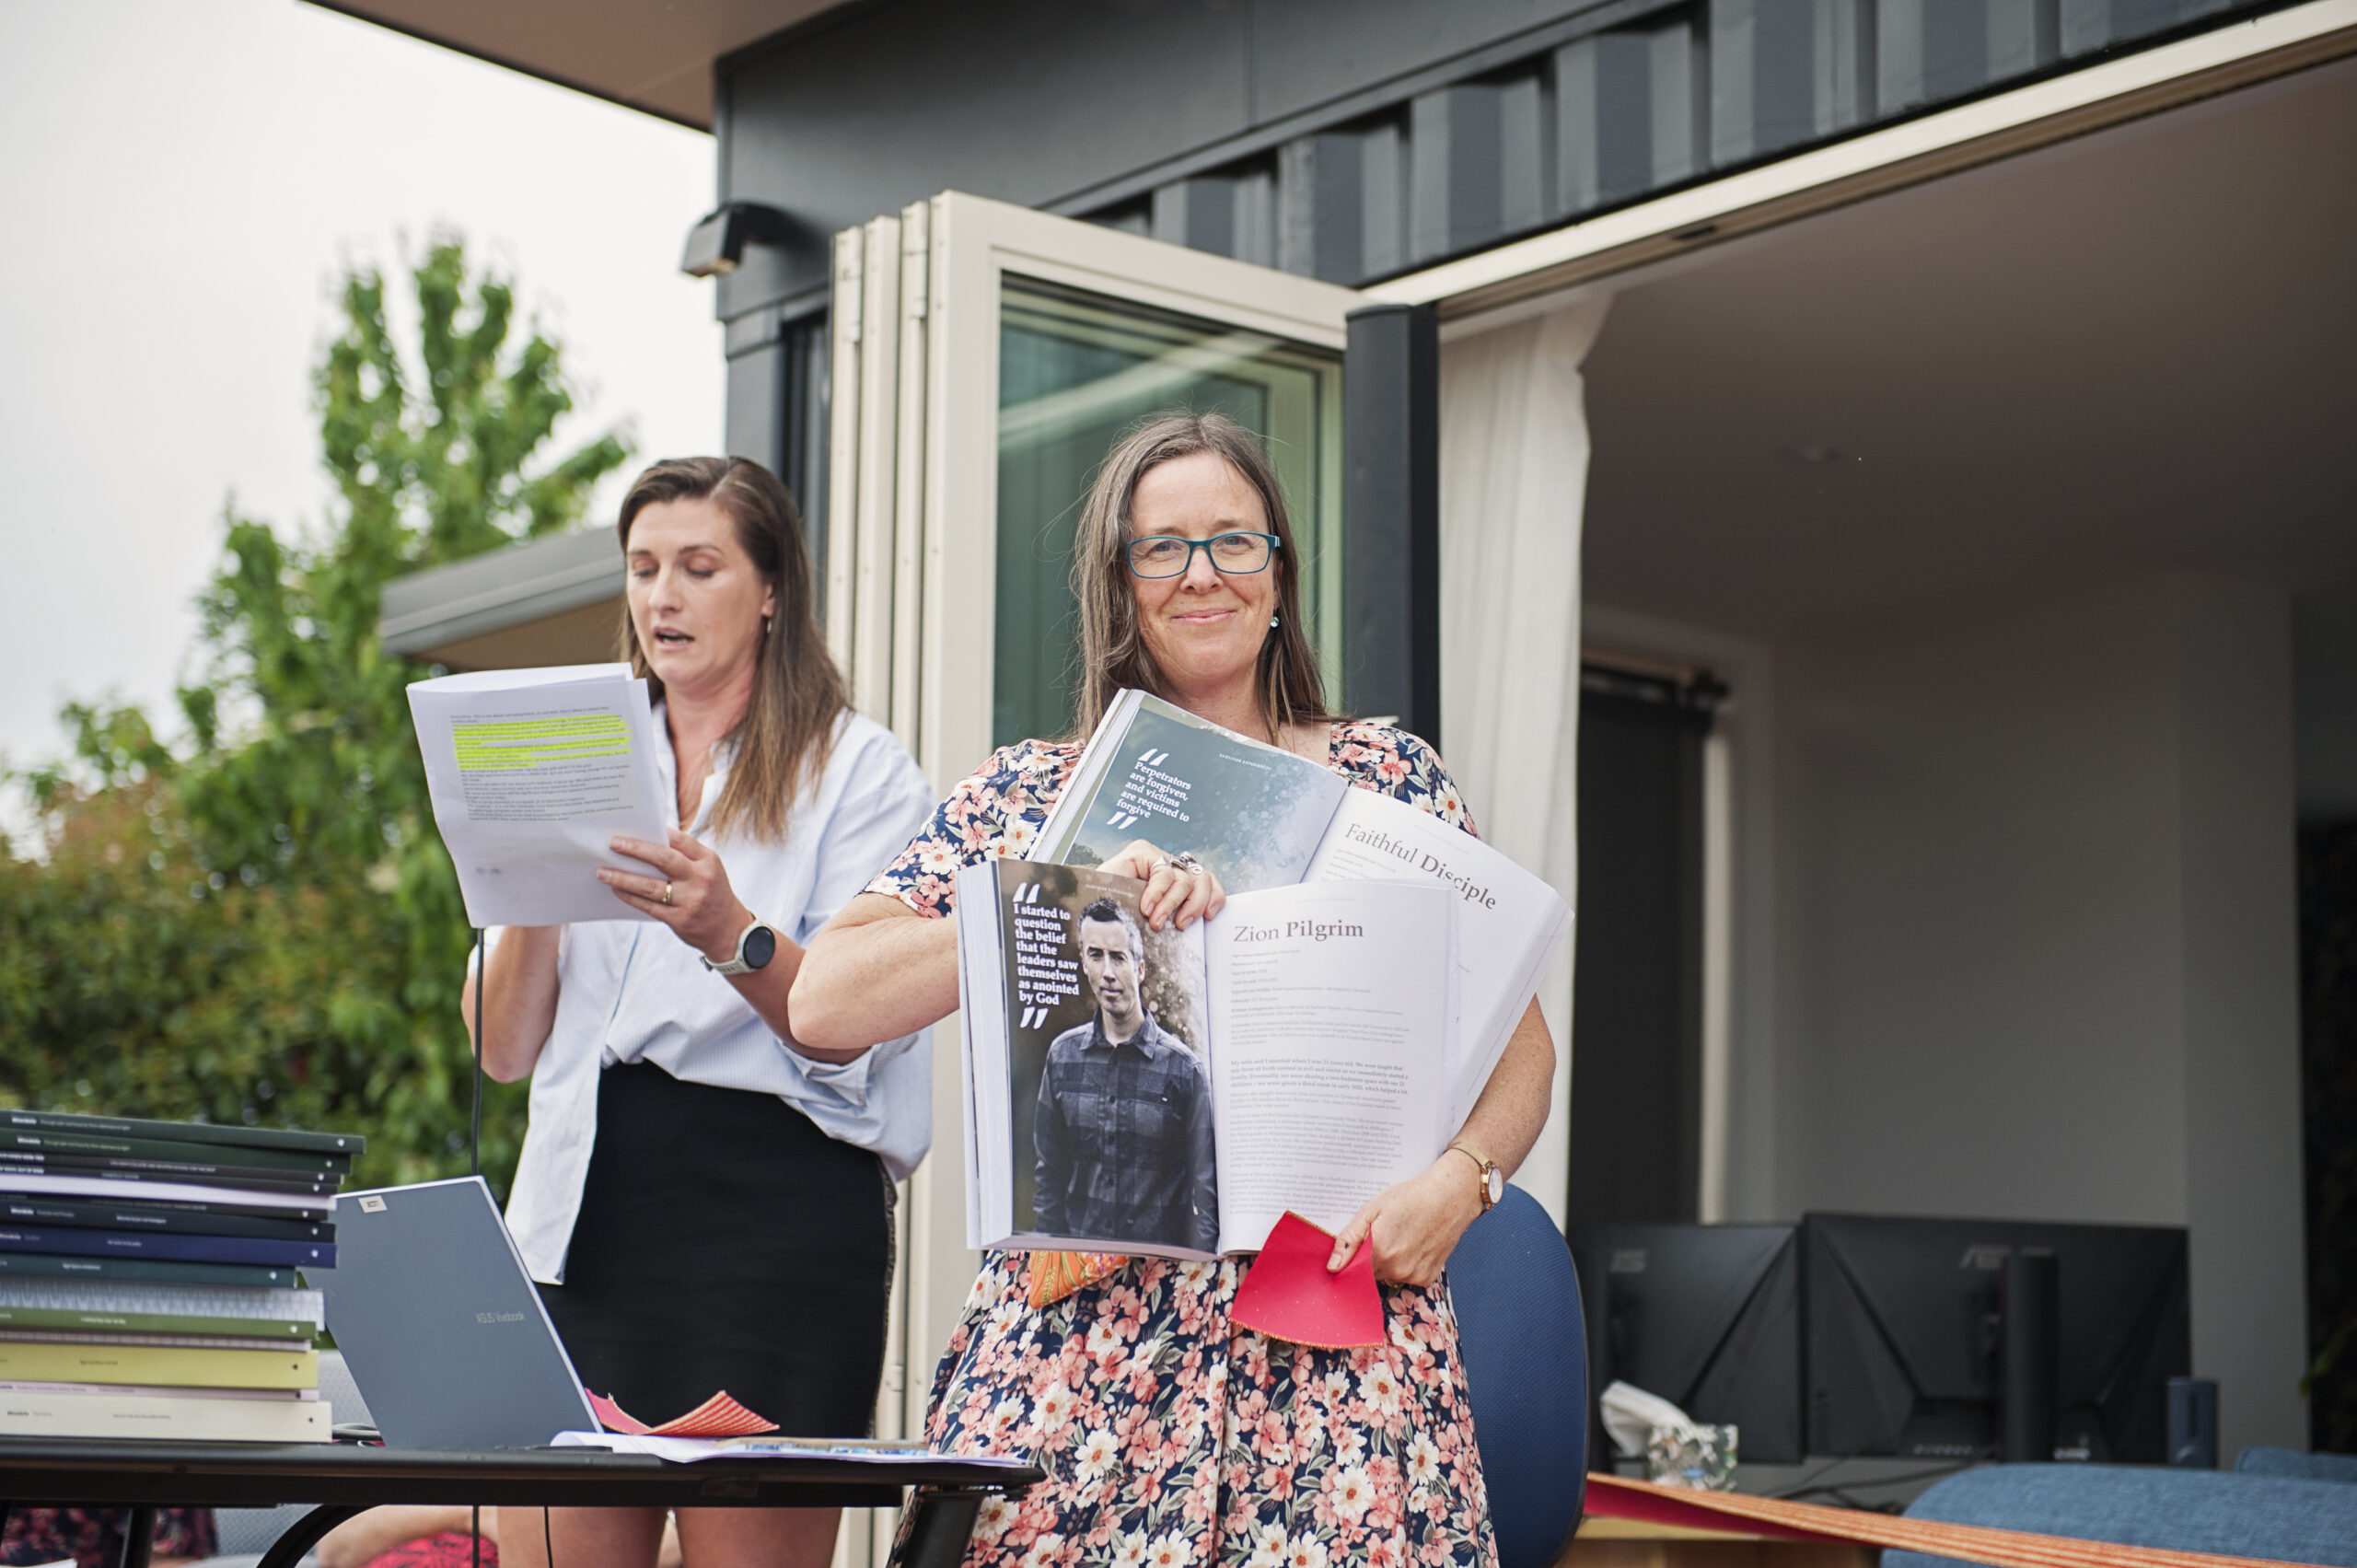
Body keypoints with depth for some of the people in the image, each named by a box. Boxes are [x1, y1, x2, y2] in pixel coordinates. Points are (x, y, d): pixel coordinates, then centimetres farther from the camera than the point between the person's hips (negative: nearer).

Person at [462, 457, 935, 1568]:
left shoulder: (860, 771, 4)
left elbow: (850, 1036, -7)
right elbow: (504, 1050, 12)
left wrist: (731, 934, -24)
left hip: (777, 1196, -4)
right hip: (585, 1203, 4)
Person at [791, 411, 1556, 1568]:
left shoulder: (1387, 778, 12)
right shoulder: (1029, 794, 10)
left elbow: (1519, 1045, 11)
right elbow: (823, 1003, -3)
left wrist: (1460, 1177, -10)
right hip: (1082, 1338, 0)